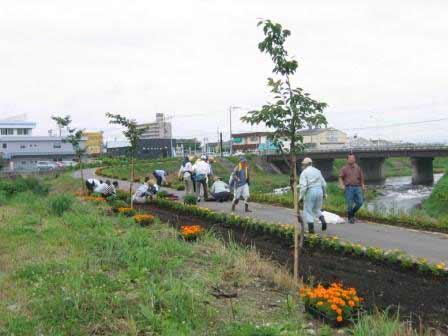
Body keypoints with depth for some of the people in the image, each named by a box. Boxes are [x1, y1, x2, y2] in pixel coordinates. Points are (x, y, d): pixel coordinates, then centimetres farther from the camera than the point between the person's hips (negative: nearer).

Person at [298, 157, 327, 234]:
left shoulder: (304, 172, -4)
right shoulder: (317, 171, 12)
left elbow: (303, 186, -15)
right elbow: (324, 184, 12)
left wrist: (301, 196, -10)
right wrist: (324, 193, 25)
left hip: (310, 192, -5)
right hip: (319, 191, 5)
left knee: (308, 211, 7)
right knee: (317, 209, 21)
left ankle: (311, 229, 5)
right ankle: (323, 221, -4)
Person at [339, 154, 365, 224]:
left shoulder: (358, 167, 11)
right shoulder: (344, 168, 2)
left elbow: (361, 177, 19)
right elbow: (340, 178, 0)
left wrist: (363, 185, 11)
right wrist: (342, 185, -16)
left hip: (357, 187, 3)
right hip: (348, 188, -3)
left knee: (360, 202, -5)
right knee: (350, 204, -4)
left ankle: (352, 213, 21)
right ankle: (350, 218, 15)